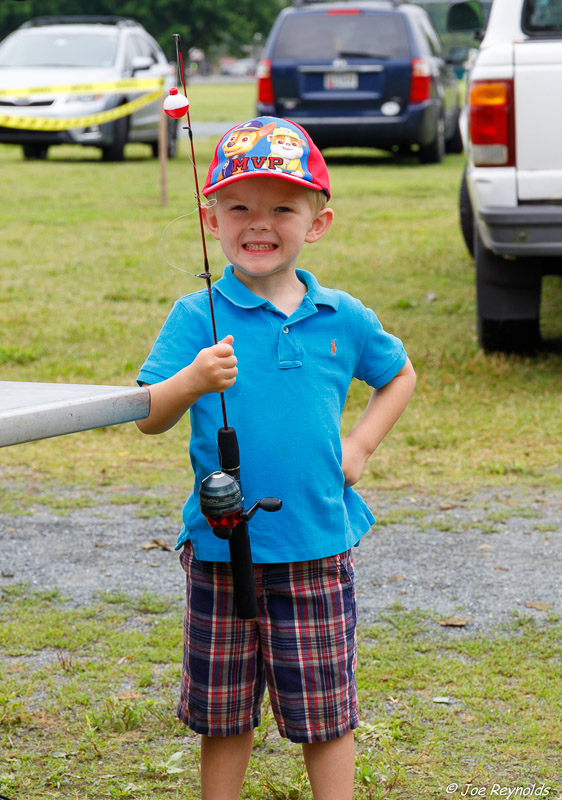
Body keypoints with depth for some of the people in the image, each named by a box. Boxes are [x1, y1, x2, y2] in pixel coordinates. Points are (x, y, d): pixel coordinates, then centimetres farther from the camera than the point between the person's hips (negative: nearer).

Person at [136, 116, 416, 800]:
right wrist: (193, 380, -31)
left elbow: (399, 375, 21)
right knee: (223, 714, 12)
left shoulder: (343, 319, 2)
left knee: (325, 712, 8)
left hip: (318, 548, 1)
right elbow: (147, 417, -12)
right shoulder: (196, 318, -6)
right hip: (220, 547, -1)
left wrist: (361, 444, 8)